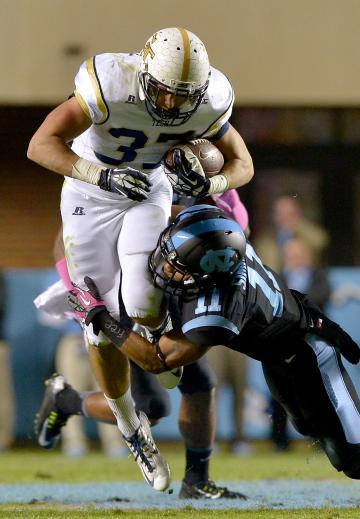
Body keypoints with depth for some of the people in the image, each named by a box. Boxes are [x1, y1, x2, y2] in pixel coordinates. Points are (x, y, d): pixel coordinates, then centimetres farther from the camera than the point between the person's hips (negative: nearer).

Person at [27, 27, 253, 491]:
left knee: (142, 310, -24)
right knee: (103, 328, 1)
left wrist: (212, 183, -28)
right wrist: (103, 175, -48)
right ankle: (131, 431, 22)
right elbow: (40, 146, -35)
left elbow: (242, 163, -5)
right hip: (90, 195, -1)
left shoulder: (207, 106, -22)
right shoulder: (111, 87, -34)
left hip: (149, 193, 1)